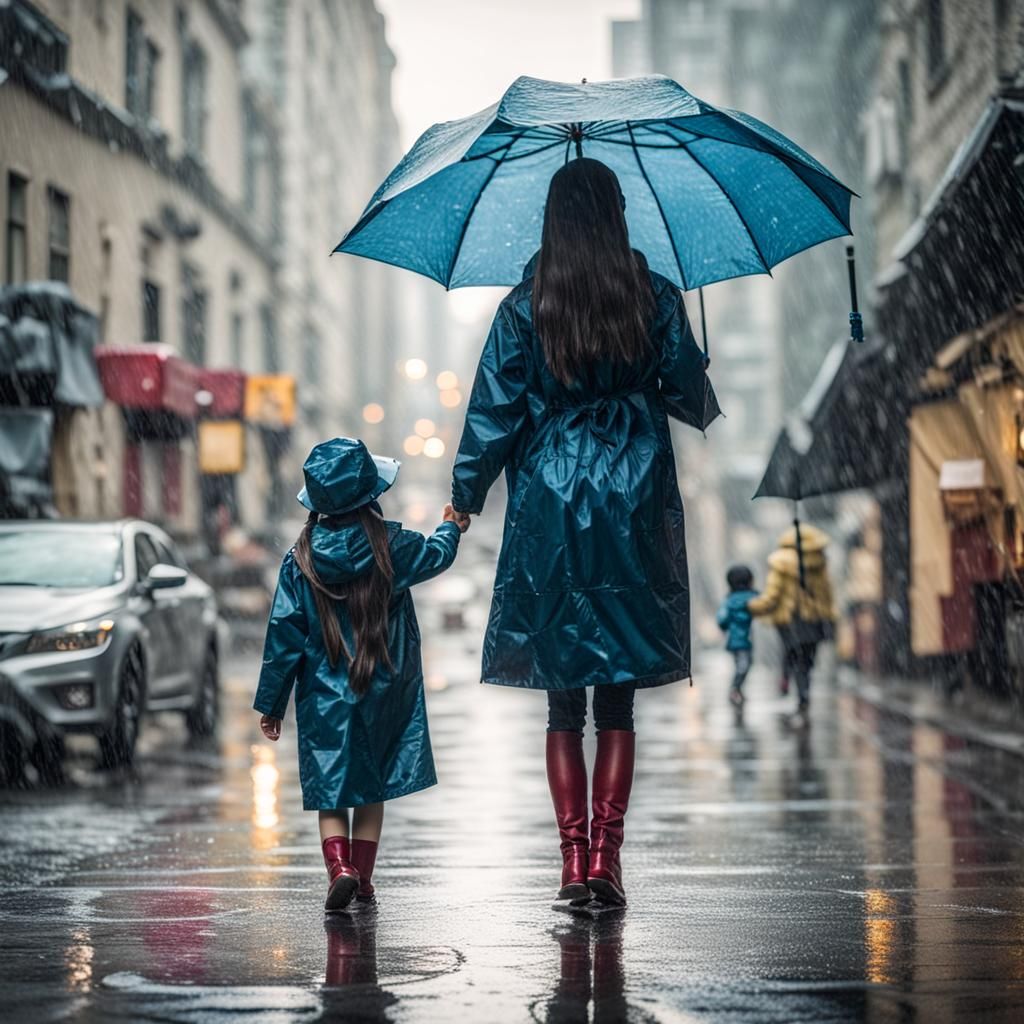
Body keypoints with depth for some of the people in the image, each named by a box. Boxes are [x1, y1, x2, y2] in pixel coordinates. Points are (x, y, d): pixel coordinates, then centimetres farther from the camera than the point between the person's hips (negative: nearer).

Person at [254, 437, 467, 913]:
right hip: (384, 696, 1)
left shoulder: (300, 561, -7)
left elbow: (283, 638, -4)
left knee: (329, 791, 4)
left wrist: (271, 703, 5)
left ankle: (339, 869, -16)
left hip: (324, 699, -1)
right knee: (371, 791, 14)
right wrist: (452, 525, 36)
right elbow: (437, 554, 13)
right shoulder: (392, 548, -9)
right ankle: (362, 877, 15)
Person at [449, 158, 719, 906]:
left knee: (564, 703, 7)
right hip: (637, 507, 0)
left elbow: (495, 411, -1)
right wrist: (702, 401, 27)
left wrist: (465, 498, 9)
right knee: (618, 703, 5)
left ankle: (573, 861, 4)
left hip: (549, 508, 0)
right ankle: (606, 857, 0)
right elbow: (691, 395, 4)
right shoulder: (656, 298, -1)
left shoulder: (524, 307, -2)